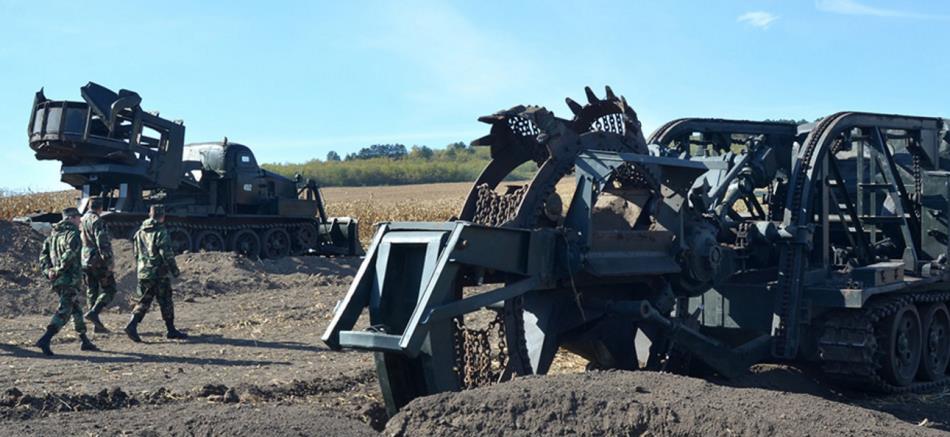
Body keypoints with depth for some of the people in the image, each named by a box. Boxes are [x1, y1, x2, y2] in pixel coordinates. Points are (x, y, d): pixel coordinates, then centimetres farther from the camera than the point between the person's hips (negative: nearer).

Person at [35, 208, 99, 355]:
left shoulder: (53, 234, 16)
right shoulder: (73, 234, -9)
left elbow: (43, 255, 10)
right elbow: (70, 254, -24)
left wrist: (48, 270, -1)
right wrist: (59, 270, -18)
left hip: (57, 281, 8)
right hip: (70, 280, -8)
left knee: (76, 309, 18)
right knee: (63, 312, -8)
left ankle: (84, 341, 24)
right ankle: (45, 340, -19)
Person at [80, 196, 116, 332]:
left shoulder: (81, 221, 15)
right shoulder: (96, 221, -12)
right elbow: (102, 242, -20)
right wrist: (109, 260, -18)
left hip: (85, 262, 8)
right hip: (98, 261, -8)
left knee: (91, 292, 10)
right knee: (109, 290, -1)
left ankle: (96, 325, 10)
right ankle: (93, 312, -19)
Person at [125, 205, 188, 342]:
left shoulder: (139, 232, 10)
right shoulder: (161, 233, -13)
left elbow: (136, 253, 17)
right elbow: (167, 254, -16)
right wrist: (175, 270, -7)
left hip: (143, 273, 6)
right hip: (159, 274, -6)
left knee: (144, 301, 11)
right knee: (166, 302, 4)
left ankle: (132, 325, -6)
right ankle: (171, 330, 12)